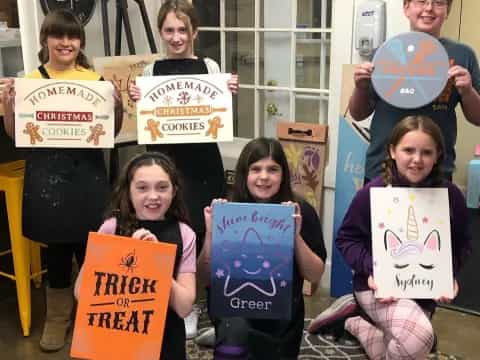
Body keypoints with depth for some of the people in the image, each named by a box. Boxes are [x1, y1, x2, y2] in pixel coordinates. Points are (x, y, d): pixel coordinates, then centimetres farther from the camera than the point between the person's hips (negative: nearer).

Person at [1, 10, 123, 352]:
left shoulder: (96, 80, 3)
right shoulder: (29, 81, 0)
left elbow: (111, 132, 8)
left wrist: (118, 107, -10)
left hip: (88, 174, 1)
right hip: (47, 176, 0)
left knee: (90, 247, 8)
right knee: (57, 249, 9)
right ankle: (57, 319, 27)